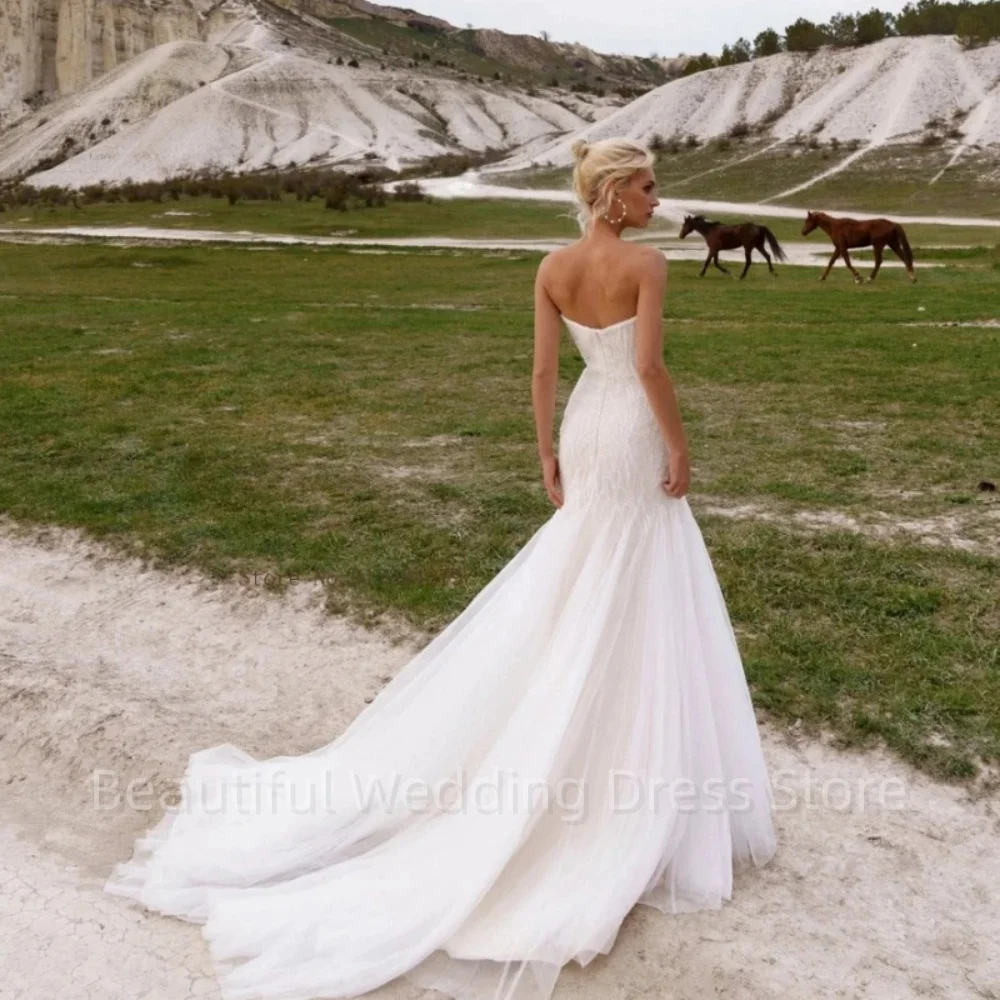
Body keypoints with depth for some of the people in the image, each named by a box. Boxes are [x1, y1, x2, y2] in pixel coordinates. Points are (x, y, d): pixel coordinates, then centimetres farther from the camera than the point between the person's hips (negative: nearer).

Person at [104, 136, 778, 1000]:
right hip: (635, 438, -6)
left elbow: (544, 369, 4)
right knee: (639, 605, 4)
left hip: (585, 430, 6)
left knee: (577, 591, 19)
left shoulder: (552, 268, 4)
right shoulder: (646, 264, -14)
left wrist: (548, 454, 10)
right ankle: (635, 769, 14)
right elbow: (651, 366, -19)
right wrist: (679, 446, -9)